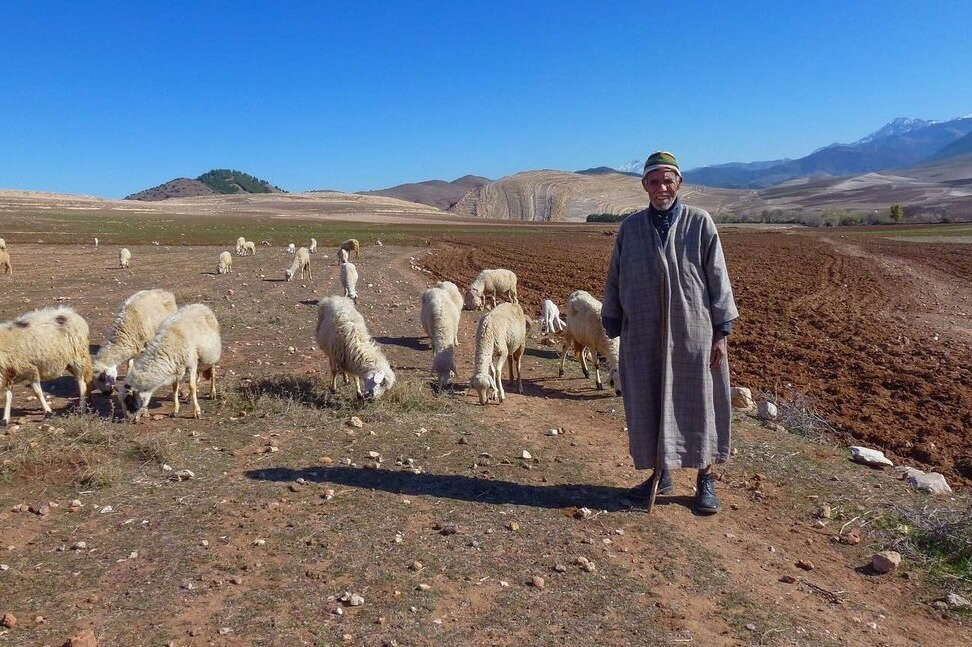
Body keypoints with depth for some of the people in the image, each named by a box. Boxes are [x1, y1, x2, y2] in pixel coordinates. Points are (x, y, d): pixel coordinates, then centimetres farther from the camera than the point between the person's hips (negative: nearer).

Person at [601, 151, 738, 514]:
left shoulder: (700, 223, -1)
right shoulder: (630, 227, 4)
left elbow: (717, 278, -1)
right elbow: (615, 280, 9)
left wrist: (721, 332, -4)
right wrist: (613, 328, 7)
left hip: (692, 332, -2)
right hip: (644, 335, 2)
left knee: (697, 403, 7)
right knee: (648, 405, 8)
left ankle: (705, 480, 22)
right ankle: (660, 475, 26)